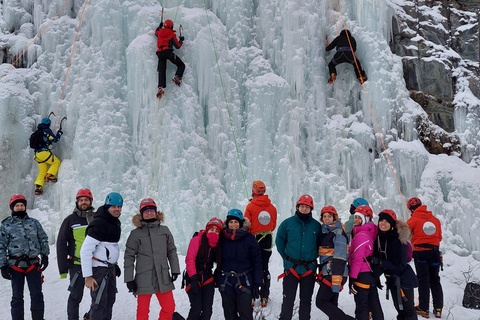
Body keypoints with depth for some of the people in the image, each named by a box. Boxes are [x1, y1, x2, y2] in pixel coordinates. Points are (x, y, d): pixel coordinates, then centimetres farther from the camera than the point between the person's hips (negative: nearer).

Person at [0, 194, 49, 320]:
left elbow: (43, 239, 15)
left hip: (33, 264, 1)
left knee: (37, 295, -1)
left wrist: (45, 255, 4)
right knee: (17, 296, 5)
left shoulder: (34, 223, 11)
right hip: (15, 266, -1)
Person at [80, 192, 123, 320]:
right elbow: (85, 250, -21)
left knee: (109, 301, 15)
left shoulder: (115, 222, 11)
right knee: (100, 304, -9)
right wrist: (88, 276, -23)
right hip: (98, 268, -9)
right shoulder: (99, 224, -18)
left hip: (110, 268, 9)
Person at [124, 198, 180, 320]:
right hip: (144, 278, -2)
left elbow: (172, 251, 14)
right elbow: (129, 256, 2)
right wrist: (129, 279, -2)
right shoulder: (135, 233, 2)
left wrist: (175, 270, 6)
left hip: (163, 277, 2)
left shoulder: (165, 230, 9)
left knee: (169, 308, 3)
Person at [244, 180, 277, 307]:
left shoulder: (250, 206, -11)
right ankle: (264, 297, 13)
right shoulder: (272, 207, 1)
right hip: (268, 240, 3)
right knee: (265, 268, 11)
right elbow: (274, 225, 10)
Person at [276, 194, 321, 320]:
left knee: (306, 300, 11)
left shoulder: (316, 225, 3)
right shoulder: (287, 223, -1)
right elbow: (279, 241, 8)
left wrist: (313, 256, 6)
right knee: (288, 299, 0)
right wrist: (286, 257, 4)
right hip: (291, 267, -1)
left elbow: (320, 244, 14)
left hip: (309, 268, 2)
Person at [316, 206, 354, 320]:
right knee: (331, 304, 11)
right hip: (327, 274, 9)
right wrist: (320, 275, 22)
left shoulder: (338, 233, -11)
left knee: (321, 302, -9)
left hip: (334, 274, -9)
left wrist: (336, 282, -24)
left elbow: (339, 259, -19)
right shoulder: (325, 232, 16)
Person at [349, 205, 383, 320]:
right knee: (374, 305, 15)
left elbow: (357, 259, -19)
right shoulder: (371, 233, 10)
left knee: (361, 306, -2)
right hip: (372, 274, 9)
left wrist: (352, 277, -16)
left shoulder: (360, 235, -16)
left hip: (362, 275, -9)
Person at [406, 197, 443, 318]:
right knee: (435, 280, 12)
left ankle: (424, 309, 4)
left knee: (423, 280, 3)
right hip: (434, 252, 4)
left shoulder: (413, 220, -7)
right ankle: (438, 309, 13)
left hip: (420, 252, -3)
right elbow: (439, 237, 13)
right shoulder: (435, 219, 5)